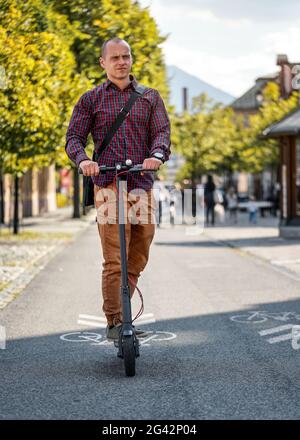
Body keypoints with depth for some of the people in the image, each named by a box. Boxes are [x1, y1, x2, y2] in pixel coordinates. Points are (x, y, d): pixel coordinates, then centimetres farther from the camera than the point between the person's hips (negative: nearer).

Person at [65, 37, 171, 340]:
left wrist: (157, 154, -20)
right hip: (108, 186, -3)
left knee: (138, 259, 8)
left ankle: (122, 312, 23)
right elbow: (74, 137, 5)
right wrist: (83, 160, -18)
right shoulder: (91, 99, 11)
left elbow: (162, 131, 3)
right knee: (114, 261, -10)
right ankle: (114, 323, -4)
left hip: (142, 185, 3)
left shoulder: (150, 97, 15)